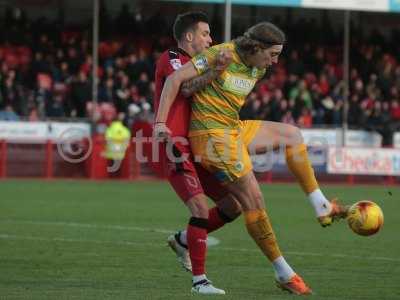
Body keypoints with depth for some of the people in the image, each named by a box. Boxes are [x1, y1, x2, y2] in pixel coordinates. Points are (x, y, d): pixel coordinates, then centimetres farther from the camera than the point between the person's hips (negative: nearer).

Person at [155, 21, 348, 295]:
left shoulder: (259, 70, 7)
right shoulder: (222, 55, -17)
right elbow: (175, 79, -18)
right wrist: (160, 123, -22)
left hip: (235, 129, 9)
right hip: (213, 135, -9)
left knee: (292, 135, 12)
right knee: (253, 199, -9)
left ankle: (322, 207, 13)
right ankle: (284, 274, -2)